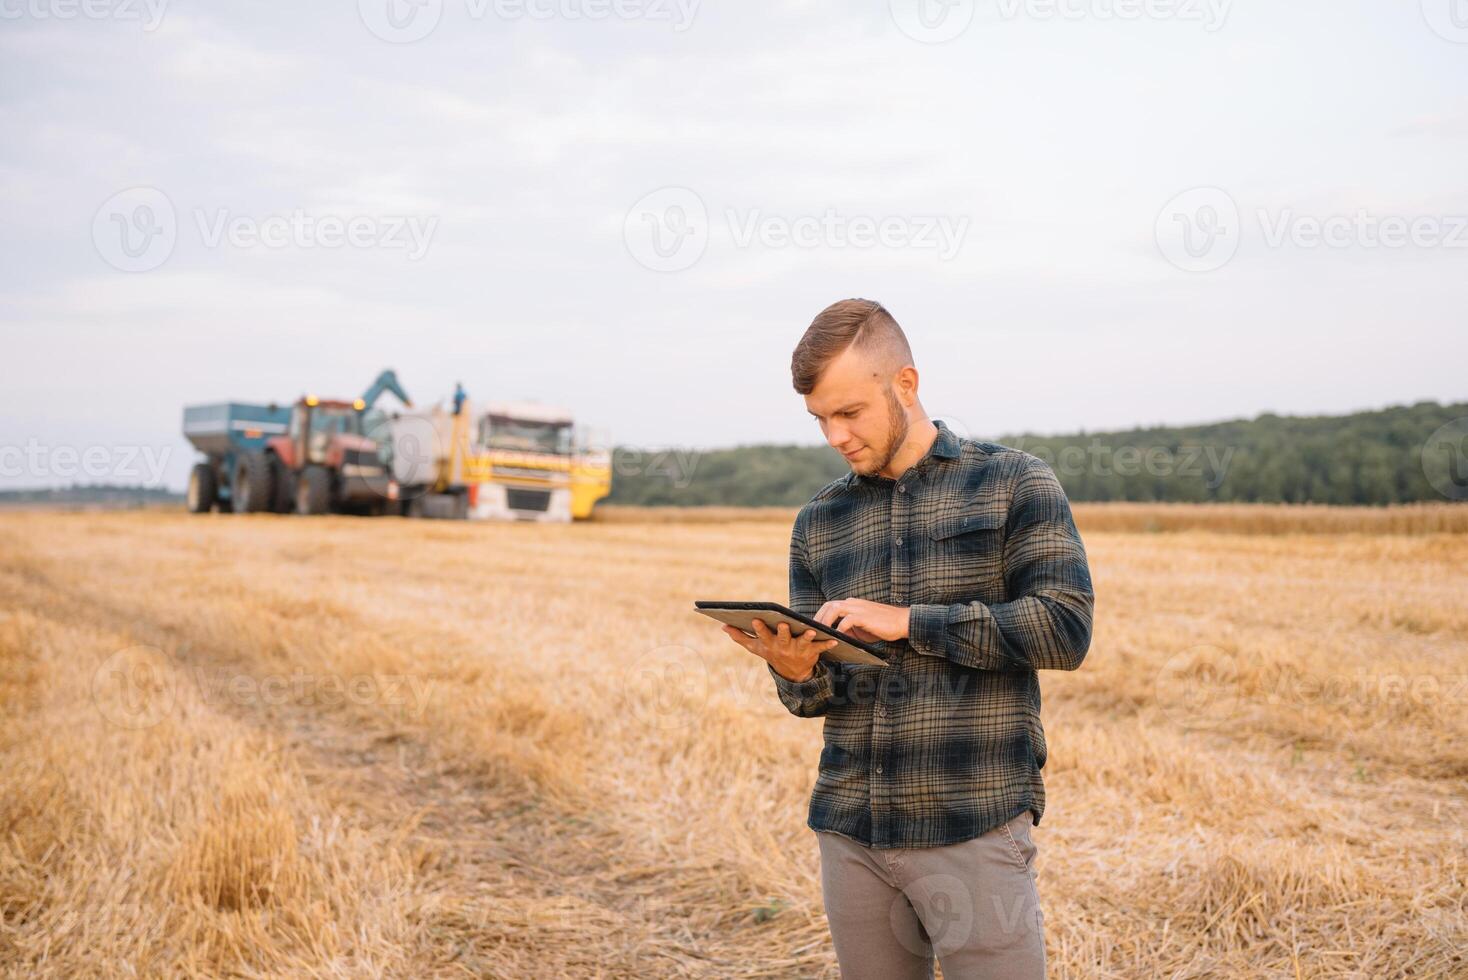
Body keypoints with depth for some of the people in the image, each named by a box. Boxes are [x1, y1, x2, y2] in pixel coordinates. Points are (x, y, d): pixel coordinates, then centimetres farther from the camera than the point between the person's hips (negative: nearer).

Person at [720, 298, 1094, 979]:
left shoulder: (1014, 483, -1)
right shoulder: (817, 522, 10)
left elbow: (1065, 628, -11)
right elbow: (821, 694, 12)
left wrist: (909, 622, -15)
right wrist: (796, 674, -12)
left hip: (975, 827, -4)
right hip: (848, 828, 4)